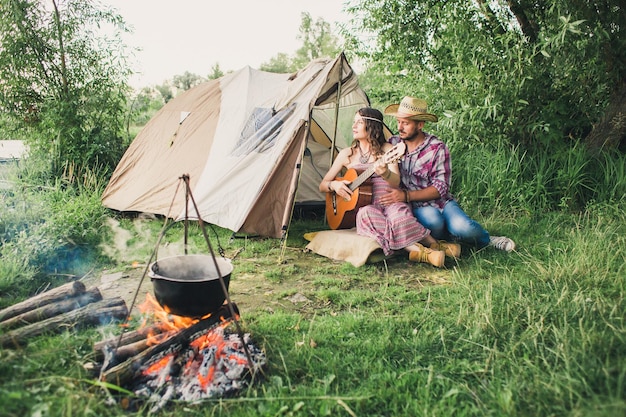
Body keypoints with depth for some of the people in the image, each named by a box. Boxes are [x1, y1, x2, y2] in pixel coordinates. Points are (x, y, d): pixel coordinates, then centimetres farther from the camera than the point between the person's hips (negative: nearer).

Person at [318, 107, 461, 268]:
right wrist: (334, 185, -10)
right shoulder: (347, 154, 10)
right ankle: (414, 248, -38)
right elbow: (322, 185, 14)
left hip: (388, 201, -1)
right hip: (364, 205, 1)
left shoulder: (387, 150, 6)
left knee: (398, 213, -36)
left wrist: (385, 173, -33)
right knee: (366, 214, -35)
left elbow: (395, 183, -9)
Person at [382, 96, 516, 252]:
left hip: (440, 201, 0)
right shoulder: (392, 143, 2)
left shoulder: (437, 148, -7)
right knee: (433, 222, -34)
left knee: (462, 227, -27)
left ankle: (485, 239, 8)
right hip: (416, 206, 1)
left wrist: (407, 196, -24)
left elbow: (440, 188, -13)